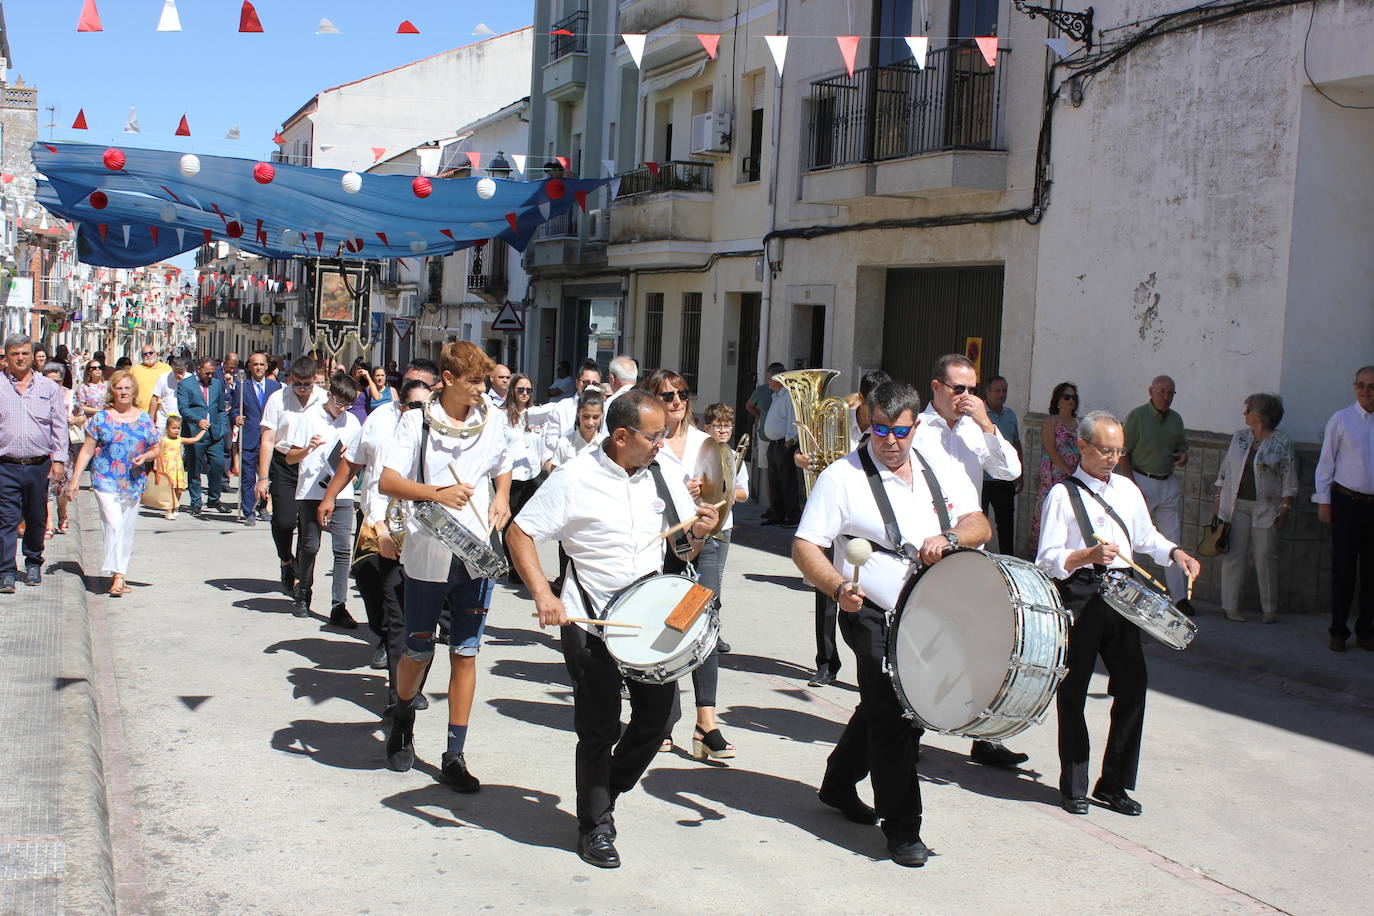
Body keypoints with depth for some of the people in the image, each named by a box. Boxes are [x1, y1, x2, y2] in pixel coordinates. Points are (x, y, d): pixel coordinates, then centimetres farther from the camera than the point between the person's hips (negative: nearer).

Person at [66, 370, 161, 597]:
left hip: (133, 483, 3)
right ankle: (117, 575, -18)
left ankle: (120, 574, 17)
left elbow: (155, 450, 15)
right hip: (106, 481, -3)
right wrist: (74, 478, -2)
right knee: (114, 525, -16)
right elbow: (87, 450, 3)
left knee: (127, 530, 7)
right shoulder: (101, 418, 2)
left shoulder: (144, 420, 8)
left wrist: (145, 457, -8)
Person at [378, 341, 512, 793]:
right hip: (428, 556, -2)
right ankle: (403, 718, 40)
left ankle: (455, 753, 11)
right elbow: (387, 481, -14)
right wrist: (437, 494, -28)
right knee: (419, 651, 9)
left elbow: (502, 466, 25)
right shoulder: (418, 422, -5)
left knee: (465, 653, 3)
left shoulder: (491, 422, 6)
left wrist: (501, 497, 4)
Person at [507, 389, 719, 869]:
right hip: (589, 622, -5)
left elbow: (682, 550, 11)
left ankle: (606, 792, 34)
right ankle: (594, 827, 22)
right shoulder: (575, 479, -12)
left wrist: (699, 532, -13)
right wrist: (543, 594, -22)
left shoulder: (663, 479, 3)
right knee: (599, 729, 2)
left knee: (660, 716, 8)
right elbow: (520, 532, -10)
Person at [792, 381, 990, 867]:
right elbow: (805, 547, -12)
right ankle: (901, 825, 3)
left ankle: (839, 786, 41)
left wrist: (949, 537, -20)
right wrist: (838, 586, -30)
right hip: (874, 615, -6)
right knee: (894, 711, -11)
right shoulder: (843, 476, -8)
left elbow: (980, 525, 2)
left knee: (882, 708, 19)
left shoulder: (942, 471, 8)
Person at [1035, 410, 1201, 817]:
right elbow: (1048, 560, -10)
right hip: (1079, 599, -5)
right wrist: (1089, 555, -25)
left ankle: (1114, 785, 16)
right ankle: (1073, 787, 17)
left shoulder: (1127, 489, 14)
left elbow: (1146, 537, 24)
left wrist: (1175, 553, 5)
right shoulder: (1063, 494, -5)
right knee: (1073, 693, 3)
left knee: (1132, 685, 3)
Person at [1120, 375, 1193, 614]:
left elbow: (1182, 446, 23)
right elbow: (1122, 452, -7)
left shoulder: (1176, 419, 12)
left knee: (1173, 539, 3)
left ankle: (1179, 596, 4)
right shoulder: (1137, 416, -5)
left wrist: (1183, 456, -2)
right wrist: (1133, 484, -14)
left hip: (1169, 484, 6)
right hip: (1141, 480, -5)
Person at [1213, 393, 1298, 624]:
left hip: (1265, 508, -3)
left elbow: (1289, 480, -2)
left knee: (1265, 557, -1)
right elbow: (1224, 470, 13)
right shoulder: (1239, 437, 9)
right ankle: (1230, 605, 5)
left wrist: (1285, 508, -6)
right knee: (1234, 554, 0)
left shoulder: (1282, 443, -2)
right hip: (1235, 505, 3)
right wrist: (1218, 497, 9)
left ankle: (1270, 608, 8)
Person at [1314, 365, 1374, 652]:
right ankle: (1338, 631, 10)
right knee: (1343, 569, 1)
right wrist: (1324, 501, 0)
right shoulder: (1341, 420, 0)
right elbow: (1326, 462, 3)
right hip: (1347, 502, -2)